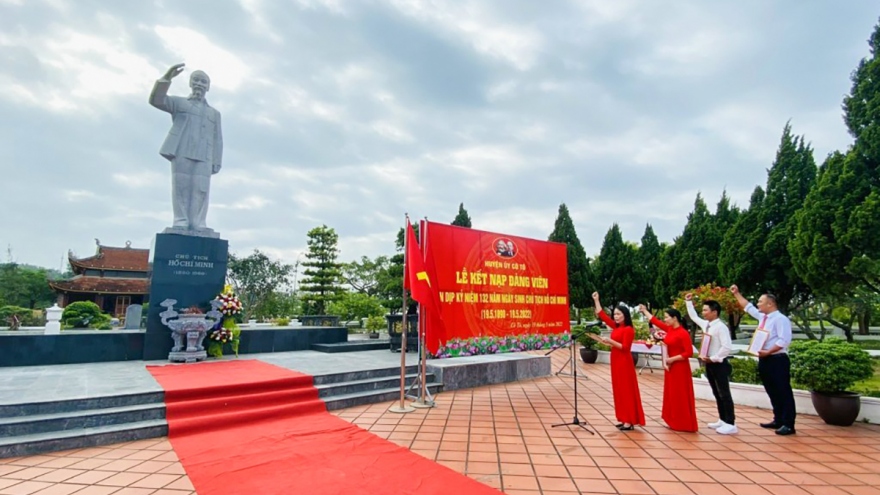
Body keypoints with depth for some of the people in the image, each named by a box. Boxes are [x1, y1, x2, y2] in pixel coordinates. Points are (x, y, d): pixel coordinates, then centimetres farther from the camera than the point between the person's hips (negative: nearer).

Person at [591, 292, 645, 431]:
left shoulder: (628, 329, -13)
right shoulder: (616, 327, 10)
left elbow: (625, 347, -18)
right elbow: (602, 315, 13)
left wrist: (611, 342, -26)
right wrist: (596, 300, 10)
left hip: (624, 362, -8)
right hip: (616, 361, 8)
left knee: (626, 390, -3)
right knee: (619, 390, 11)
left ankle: (629, 421, 2)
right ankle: (624, 419, 18)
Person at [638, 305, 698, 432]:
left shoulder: (683, 333, -18)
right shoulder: (669, 329, 5)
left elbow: (689, 352, -20)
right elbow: (655, 321, 17)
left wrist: (672, 359, -18)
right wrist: (644, 311, 19)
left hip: (680, 368, -8)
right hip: (671, 367, 8)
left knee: (681, 396, 0)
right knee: (672, 395, 13)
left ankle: (684, 424, 10)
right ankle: (675, 422, 22)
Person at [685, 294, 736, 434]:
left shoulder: (721, 327, -17)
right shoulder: (705, 324, 8)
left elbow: (727, 346, -24)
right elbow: (693, 317, 26)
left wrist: (714, 358, -19)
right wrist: (689, 302, 24)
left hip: (719, 364, -9)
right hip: (710, 364, 9)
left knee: (724, 394, -4)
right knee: (717, 393, 15)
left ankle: (730, 424, 2)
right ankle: (722, 420, 24)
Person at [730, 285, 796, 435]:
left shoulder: (780, 319, -13)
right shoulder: (762, 317, 13)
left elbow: (784, 340, -21)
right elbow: (748, 307, 28)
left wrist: (768, 352, -22)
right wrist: (737, 294, 28)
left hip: (777, 360, -9)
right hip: (764, 360, 9)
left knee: (783, 392, -2)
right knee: (772, 392, 15)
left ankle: (788, 425, 3)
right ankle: (778, 420, 24)